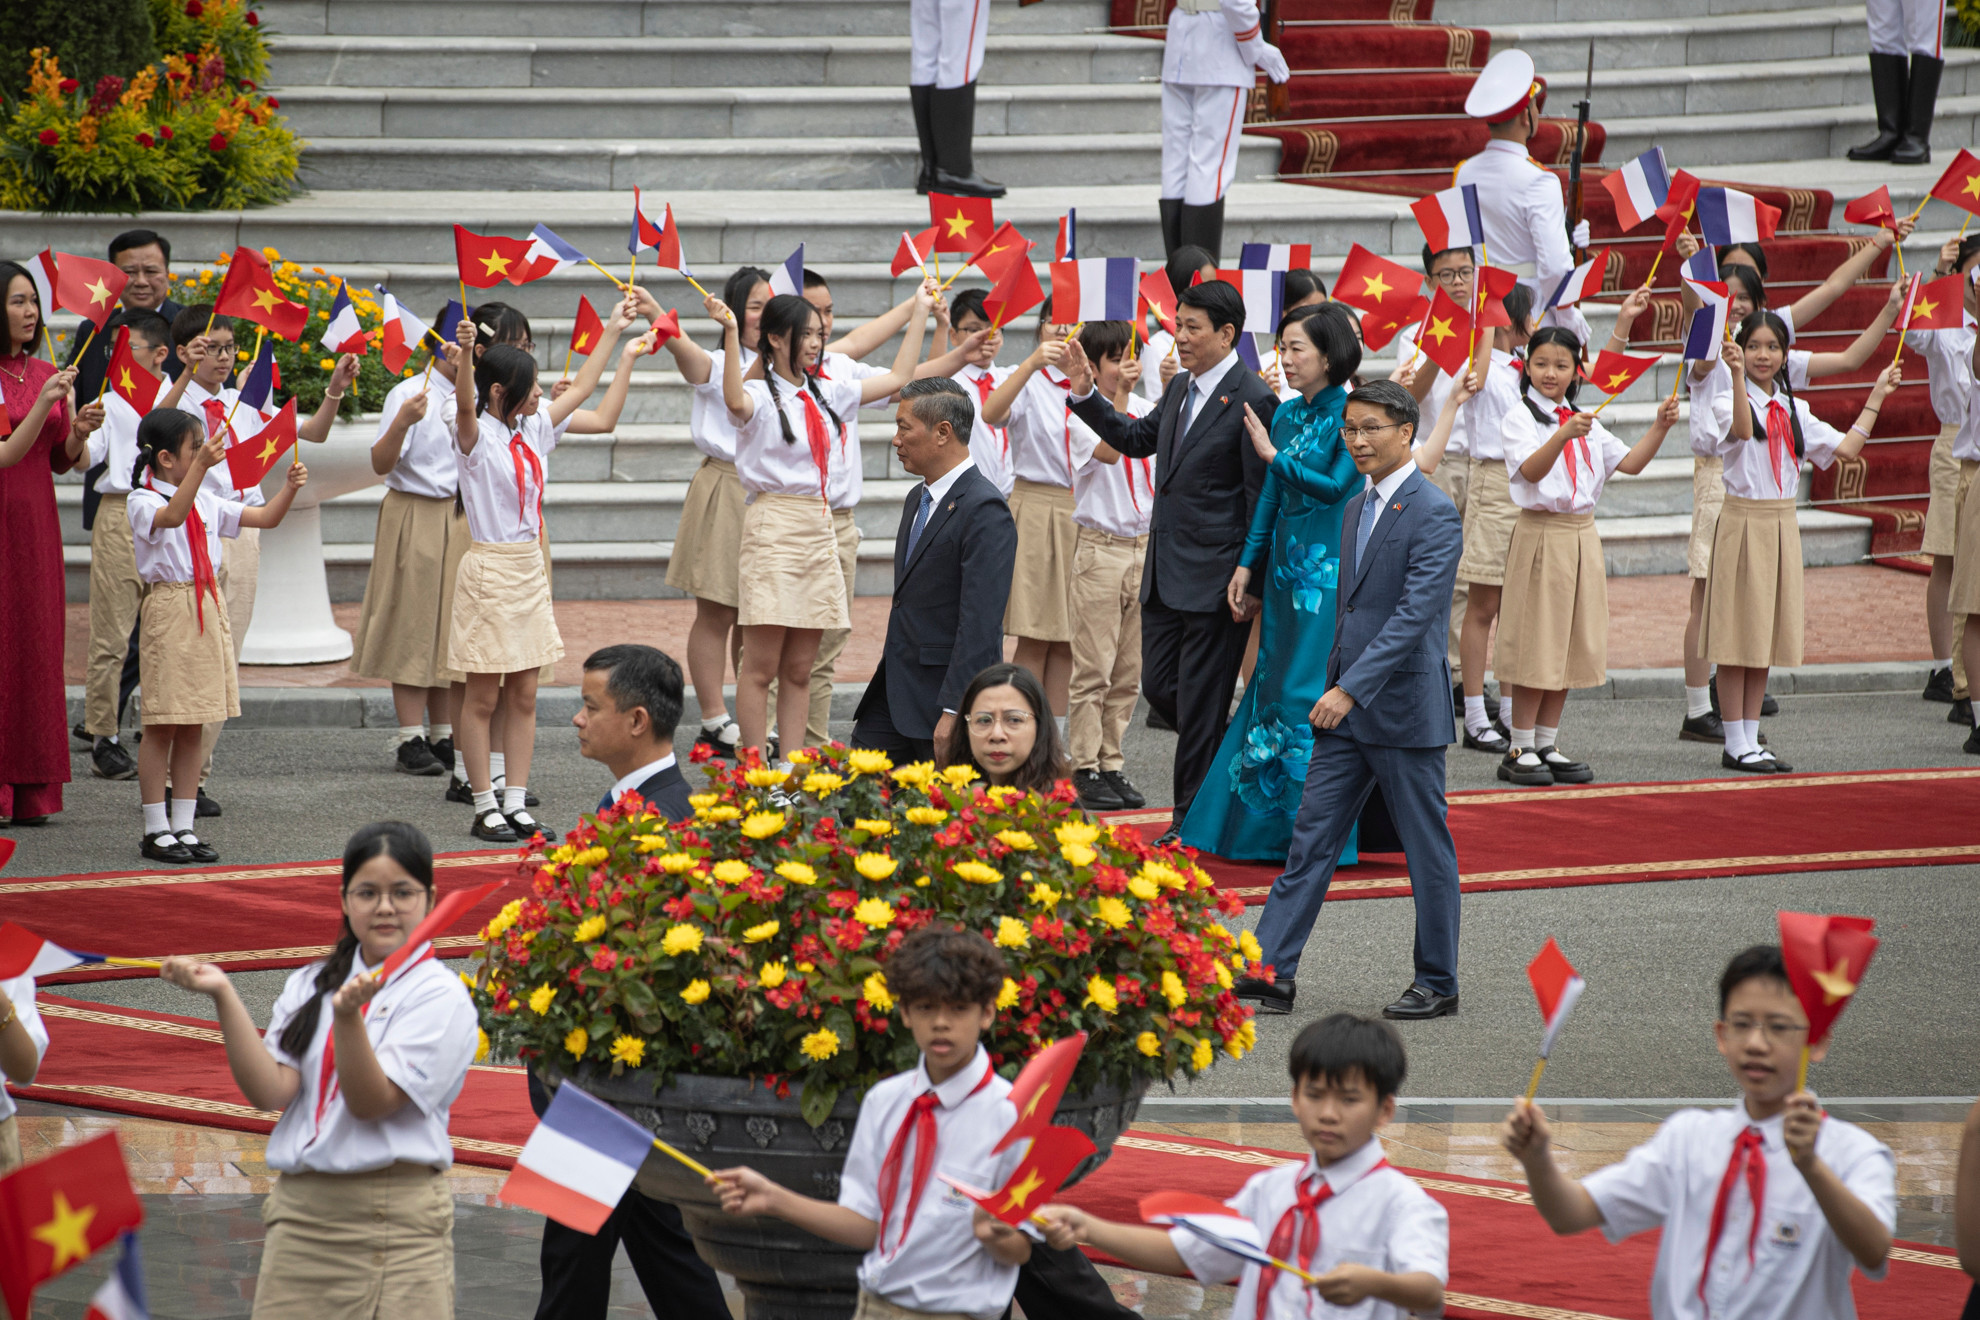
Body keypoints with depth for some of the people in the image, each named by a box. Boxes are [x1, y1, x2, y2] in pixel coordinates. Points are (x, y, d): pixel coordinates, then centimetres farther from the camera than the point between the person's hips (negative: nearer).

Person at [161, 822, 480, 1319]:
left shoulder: (442, 997, -2)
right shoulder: (308, 986, 13)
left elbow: (372, 1102, -12)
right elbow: (269, 1091, -1)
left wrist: (348, 1016, -26)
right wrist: (224, 997, -9)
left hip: (395, 1218, -4)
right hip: (299, 1212, 4)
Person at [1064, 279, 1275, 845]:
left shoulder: (1253, 400, -14)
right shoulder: (1180, 389, 11)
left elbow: (1262, 498, -14)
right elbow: (1137, 439, 26)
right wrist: (1085, 395, 14)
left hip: (1215, 576, -8)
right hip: (1165, 574, 8)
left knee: (1199, 702, -1)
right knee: (1159, 687, 11)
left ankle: (1193, 823, 8)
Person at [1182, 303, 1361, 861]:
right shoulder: (1285, 414, 11)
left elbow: (1336, 486, -17)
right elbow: (1270, 498, 14)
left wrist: (1274, 455, -12)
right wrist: (1248, 563, 10)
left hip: (1330, 570, -8)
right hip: (1286, 565, 8)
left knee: (1314, 694, -8)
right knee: (1274, 687, 9)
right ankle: (1270, 824, 16)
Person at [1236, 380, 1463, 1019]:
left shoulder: (1434, 515, -15)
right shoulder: (1356, 509, 13)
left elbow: (1416, 614, -23)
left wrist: (1351, 689, -26)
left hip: (1405, 707, -8)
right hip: (1346, 707, 8)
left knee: (1427, 848, 4)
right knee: (1311, 837, 4)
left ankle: (1438, 984, 14)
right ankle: (1271, 973, 4)